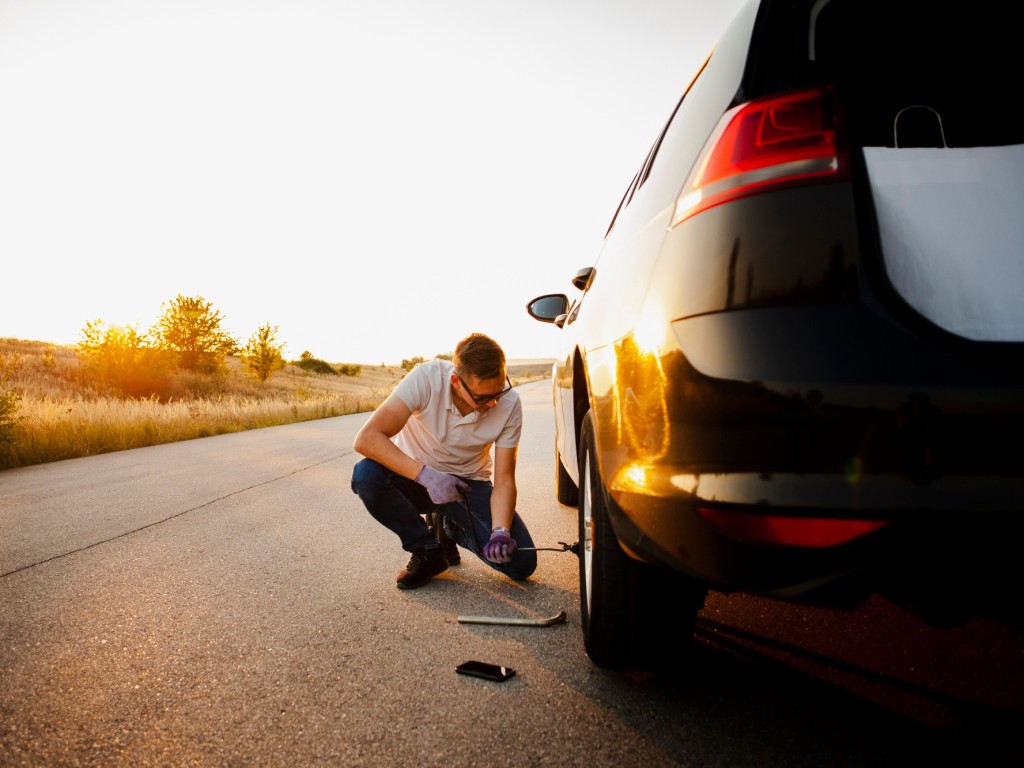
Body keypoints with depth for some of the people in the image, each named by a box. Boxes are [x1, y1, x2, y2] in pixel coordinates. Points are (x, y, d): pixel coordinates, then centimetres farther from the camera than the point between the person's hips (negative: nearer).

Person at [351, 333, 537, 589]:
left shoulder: (509, 404, -21)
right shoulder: (427, 378, -28)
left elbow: (504, 479, -15)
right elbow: (366, 438, -33)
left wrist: (500, 531, -33)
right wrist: (425, 475, -42)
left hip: (469, 484, 1)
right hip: (416, 475, -1)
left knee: (522, 564, -18)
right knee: (366, 474, -34)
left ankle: (451, 530, 13)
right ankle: (427, 551, -8)